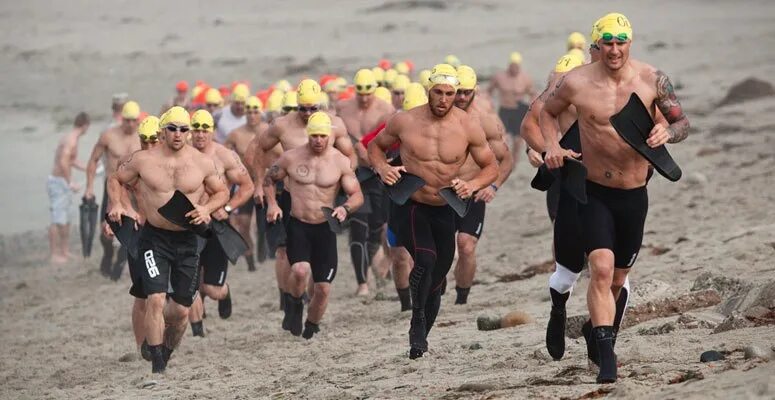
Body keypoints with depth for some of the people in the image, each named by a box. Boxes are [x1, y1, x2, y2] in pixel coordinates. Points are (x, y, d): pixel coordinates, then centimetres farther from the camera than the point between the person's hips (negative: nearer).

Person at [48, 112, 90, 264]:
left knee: (66, 219, 15)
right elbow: (63, 162, -29)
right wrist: (70, 182, -23)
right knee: (58, 221, -7)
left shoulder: (70, 138, 13)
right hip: (59, 182, -10)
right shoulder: (71, 140, -18)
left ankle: (65, 252, 22)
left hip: (62, 183, 10)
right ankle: (54, 255, -4)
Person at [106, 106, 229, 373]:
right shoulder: (143, 160, -4)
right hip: (154, 238, -2)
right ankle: (157, 366, -11)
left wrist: (208, 209, -9)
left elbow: (222, 192, 11)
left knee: (181, 309, 7)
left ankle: (166, 355, 33)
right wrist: (116, 205, -7)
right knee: (155, 299, -18)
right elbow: (115, 179, 11)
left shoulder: (203, 163, -1)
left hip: (187, 240, 2)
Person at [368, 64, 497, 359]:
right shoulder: (405, 122, -10)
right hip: (409, 205, -3)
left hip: (444, 210, 3)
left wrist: (472, 185, -18)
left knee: (436, 279, 11)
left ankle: (421, 336, 32)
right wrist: (382, 168, -14)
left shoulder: (468, 128, -9)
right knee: (425, 260, -28)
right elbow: (375, 146, 7)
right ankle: (418, 322, -9)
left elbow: (491, 167, 2)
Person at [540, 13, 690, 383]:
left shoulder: (652, 80, -7)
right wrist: (552, 145, -8)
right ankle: (606, 357, -22)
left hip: (634, 195, 2)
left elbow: (683, 123, 2)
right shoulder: (576, 83, -10)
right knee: (601, 269, -20)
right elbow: (547, 112, 10)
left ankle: (597, 330, 42)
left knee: (617, 279, 15)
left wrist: (668, 133, -21)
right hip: (594, 192, -2)